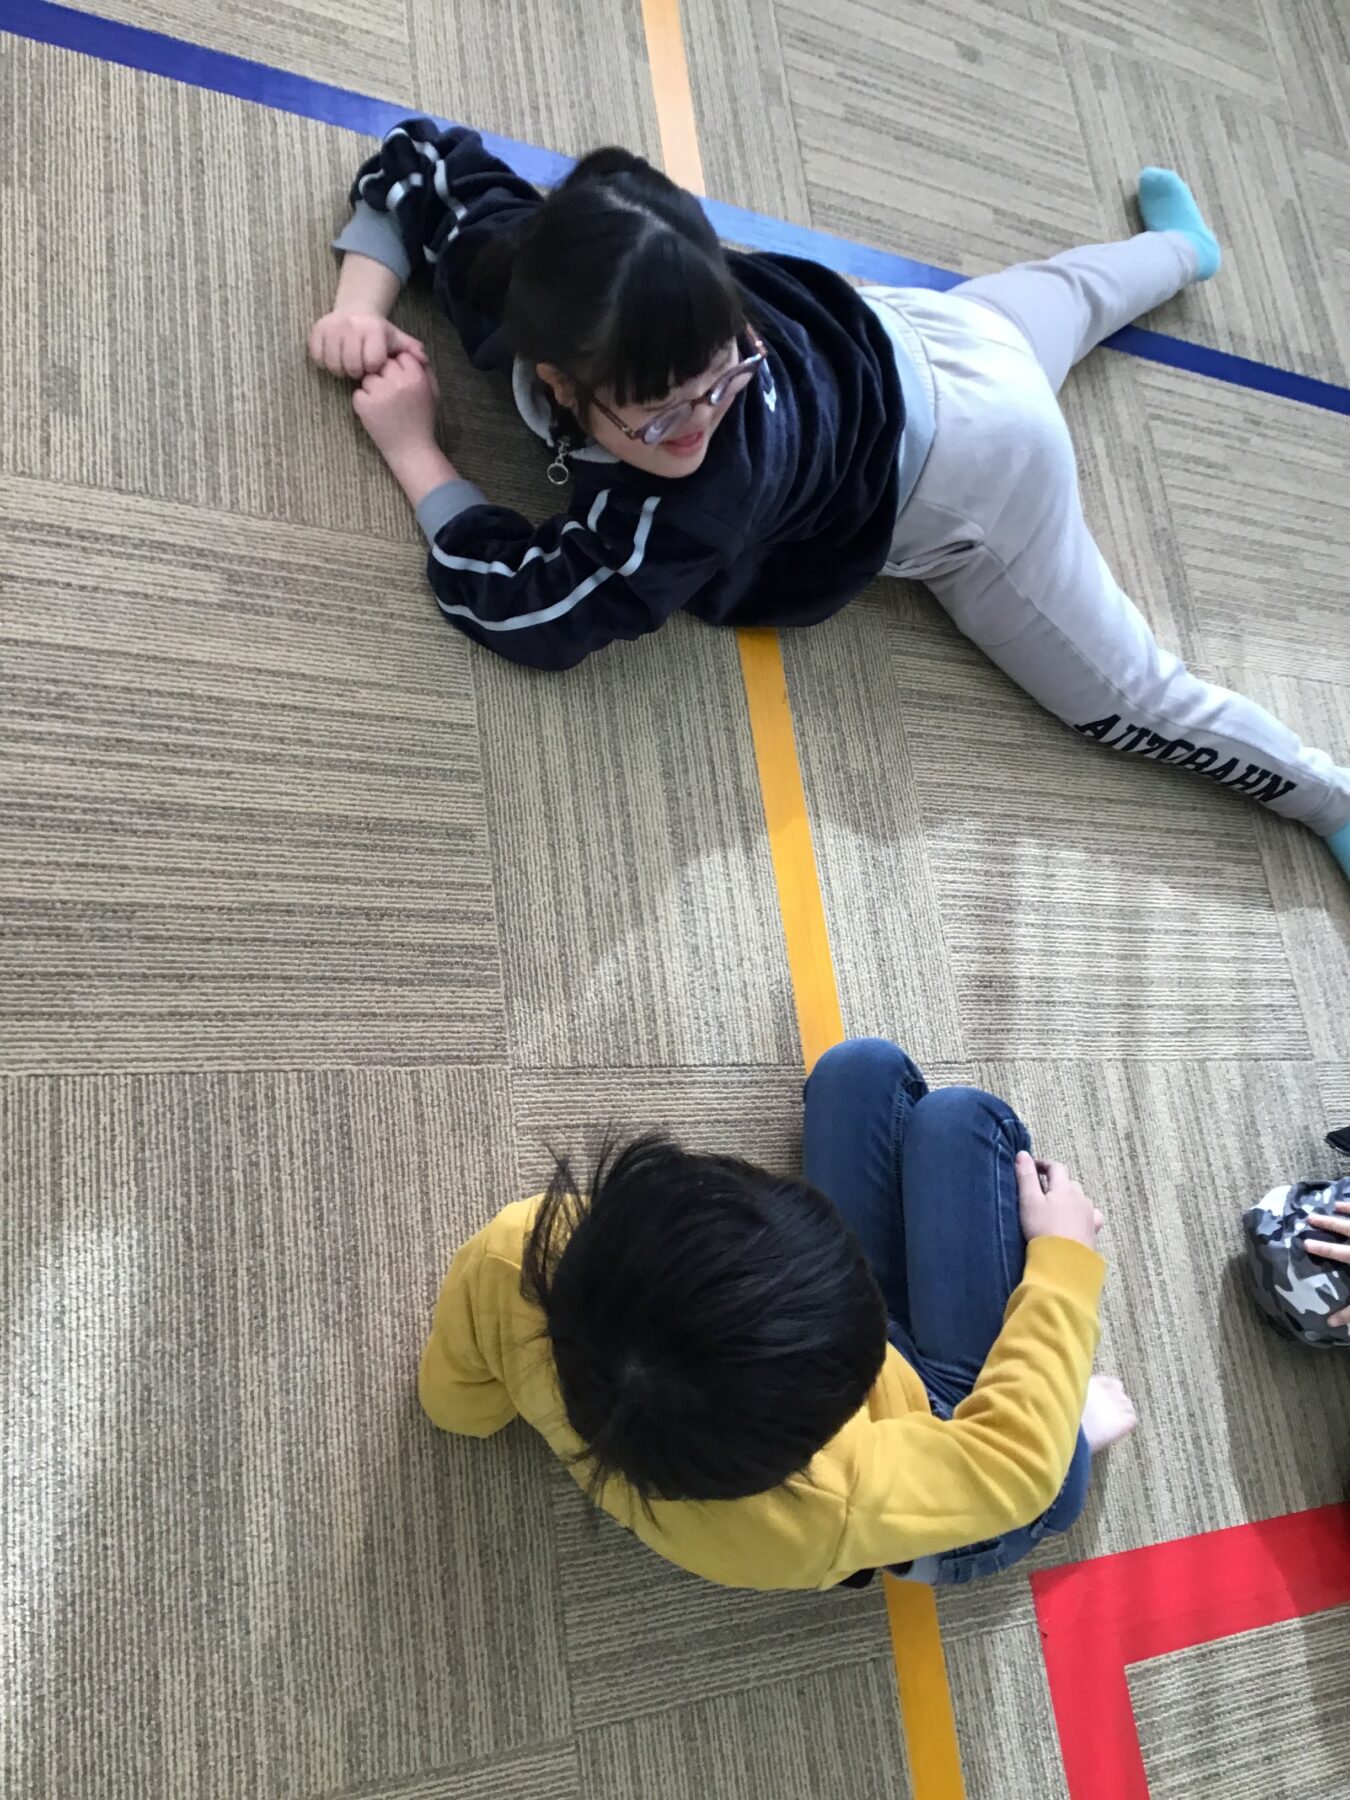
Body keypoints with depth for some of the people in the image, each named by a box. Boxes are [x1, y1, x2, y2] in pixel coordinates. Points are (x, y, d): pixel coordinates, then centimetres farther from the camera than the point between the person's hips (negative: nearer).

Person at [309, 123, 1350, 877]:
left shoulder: (720, 480, -47)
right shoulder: (515, 269, -29)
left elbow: (535, 612, -40)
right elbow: (422, 156, -10)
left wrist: (412, 449, -32)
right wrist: (364, 301, -25)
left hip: (965, 469, -6)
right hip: (891, 336, 7)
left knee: (1134, 699, 4)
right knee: (1058, 300, 39)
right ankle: (1182, 251, 71)